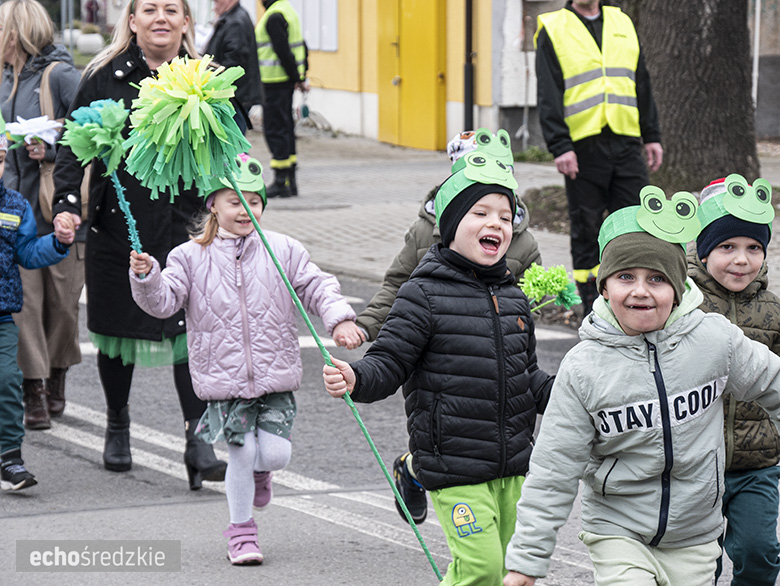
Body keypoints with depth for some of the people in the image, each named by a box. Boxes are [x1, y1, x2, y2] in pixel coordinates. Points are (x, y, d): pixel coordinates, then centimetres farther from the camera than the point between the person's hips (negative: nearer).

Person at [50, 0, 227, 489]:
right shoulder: (105, 78, -1)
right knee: (118, 326, 13)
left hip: (187, 228, 0)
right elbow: (76, 146, -3)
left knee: (191, 331, -9)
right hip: (118, 225, 0)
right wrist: (67, 203, -15)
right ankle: (117, 428, 34)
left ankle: (199, 442, -7)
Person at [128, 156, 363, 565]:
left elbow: (316, 287, 2)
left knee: (275, 453, -6)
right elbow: (164, 301, -6)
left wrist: (339, 319, -15)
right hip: (222, 377, -1)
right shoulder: (191, 256, -2)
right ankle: (241, 532, 20)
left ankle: (260, 472, 34)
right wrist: (146, 277, -26)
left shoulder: (284, 251, 2)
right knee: (241, 453, -1)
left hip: (275, 375, 1)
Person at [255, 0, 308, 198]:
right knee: (285, 128, 14)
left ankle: (281, 183, -6)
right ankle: (290, 181, 17)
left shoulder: (274, 16, -16)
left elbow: (283, 51, -21)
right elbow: (301, 46, 17)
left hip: (275, 82, -10)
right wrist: (301, 76, 13)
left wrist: (297, 78, -16)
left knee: (274, 129, -6)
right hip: (286, 81, 10)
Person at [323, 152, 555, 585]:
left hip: (513, 465, 7)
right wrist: (355, 379, -30)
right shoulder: (425, 295, -9)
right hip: (454, 467, -7)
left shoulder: (514, 298, 11)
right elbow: (389, 363, -11)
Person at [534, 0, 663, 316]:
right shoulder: (553, 30, 2)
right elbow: (548, 96, -5)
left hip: (626, 143, 3)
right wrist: (560, 146, -14)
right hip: (582, 146, -3)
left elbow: (642, 85, 19)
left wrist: (652, 136, 13)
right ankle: (592, 308, 11)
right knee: (586, 230, 3)